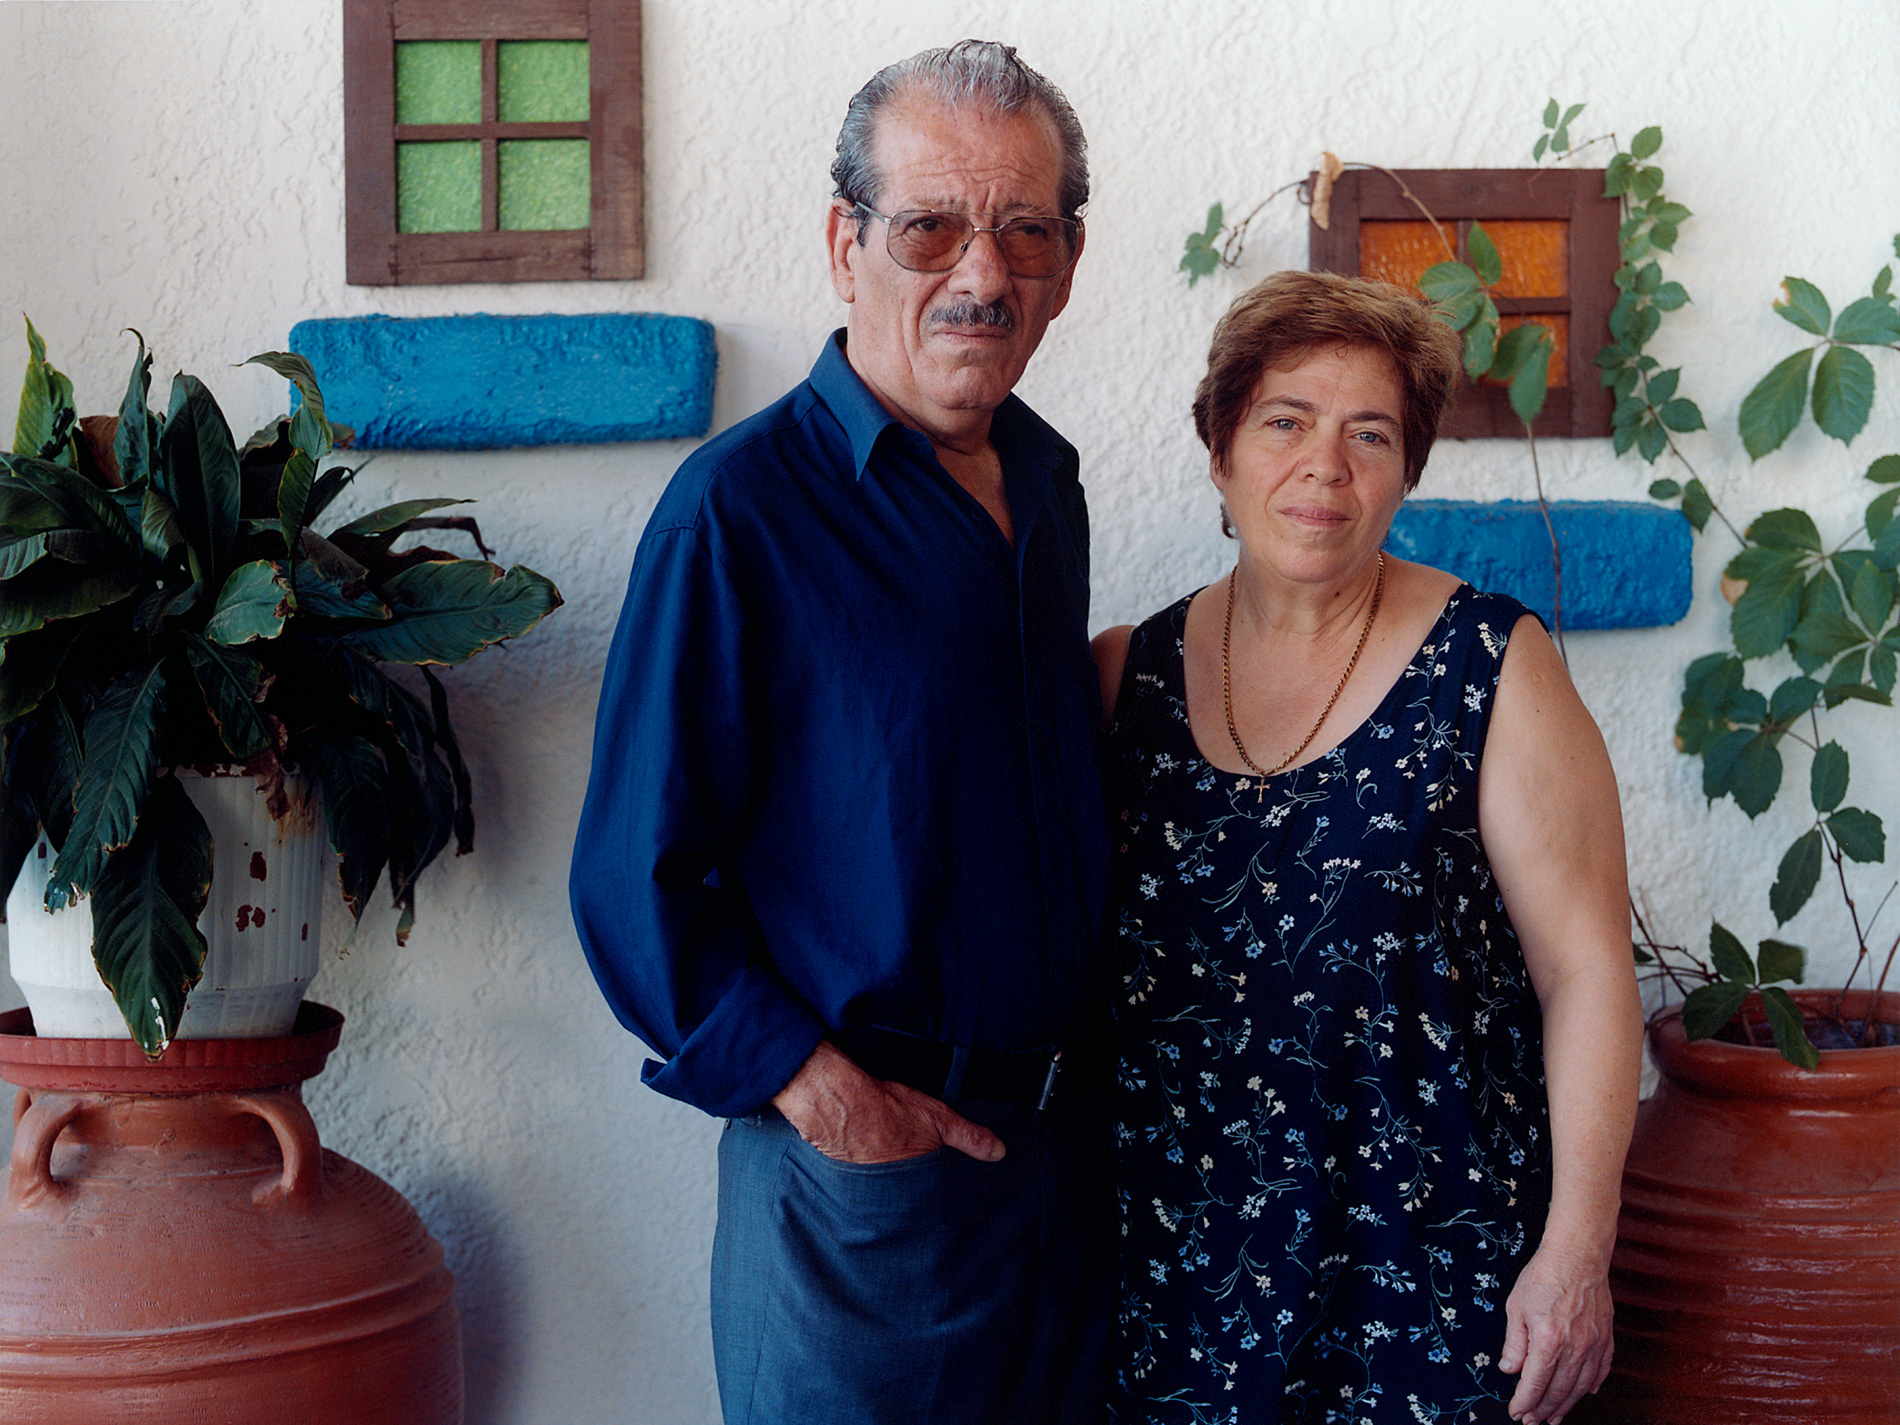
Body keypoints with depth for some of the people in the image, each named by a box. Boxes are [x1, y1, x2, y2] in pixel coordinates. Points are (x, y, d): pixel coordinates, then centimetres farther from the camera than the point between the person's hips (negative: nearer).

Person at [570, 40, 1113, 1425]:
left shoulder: (1045, 484, 6)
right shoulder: (743, 505, -15)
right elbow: (635, 878, -15)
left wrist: (1099, 1030, 11)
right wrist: (815, 1088, -19)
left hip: (1066, 1137, 7)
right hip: (860, 1156, -7)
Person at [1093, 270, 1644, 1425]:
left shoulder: (1491, 669, -6)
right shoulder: (1129, 675, 4)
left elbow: (1588, 969, -8)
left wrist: (1577, 1249, -12)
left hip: (1426, 1260, -3)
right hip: (1177, 1237, 3)